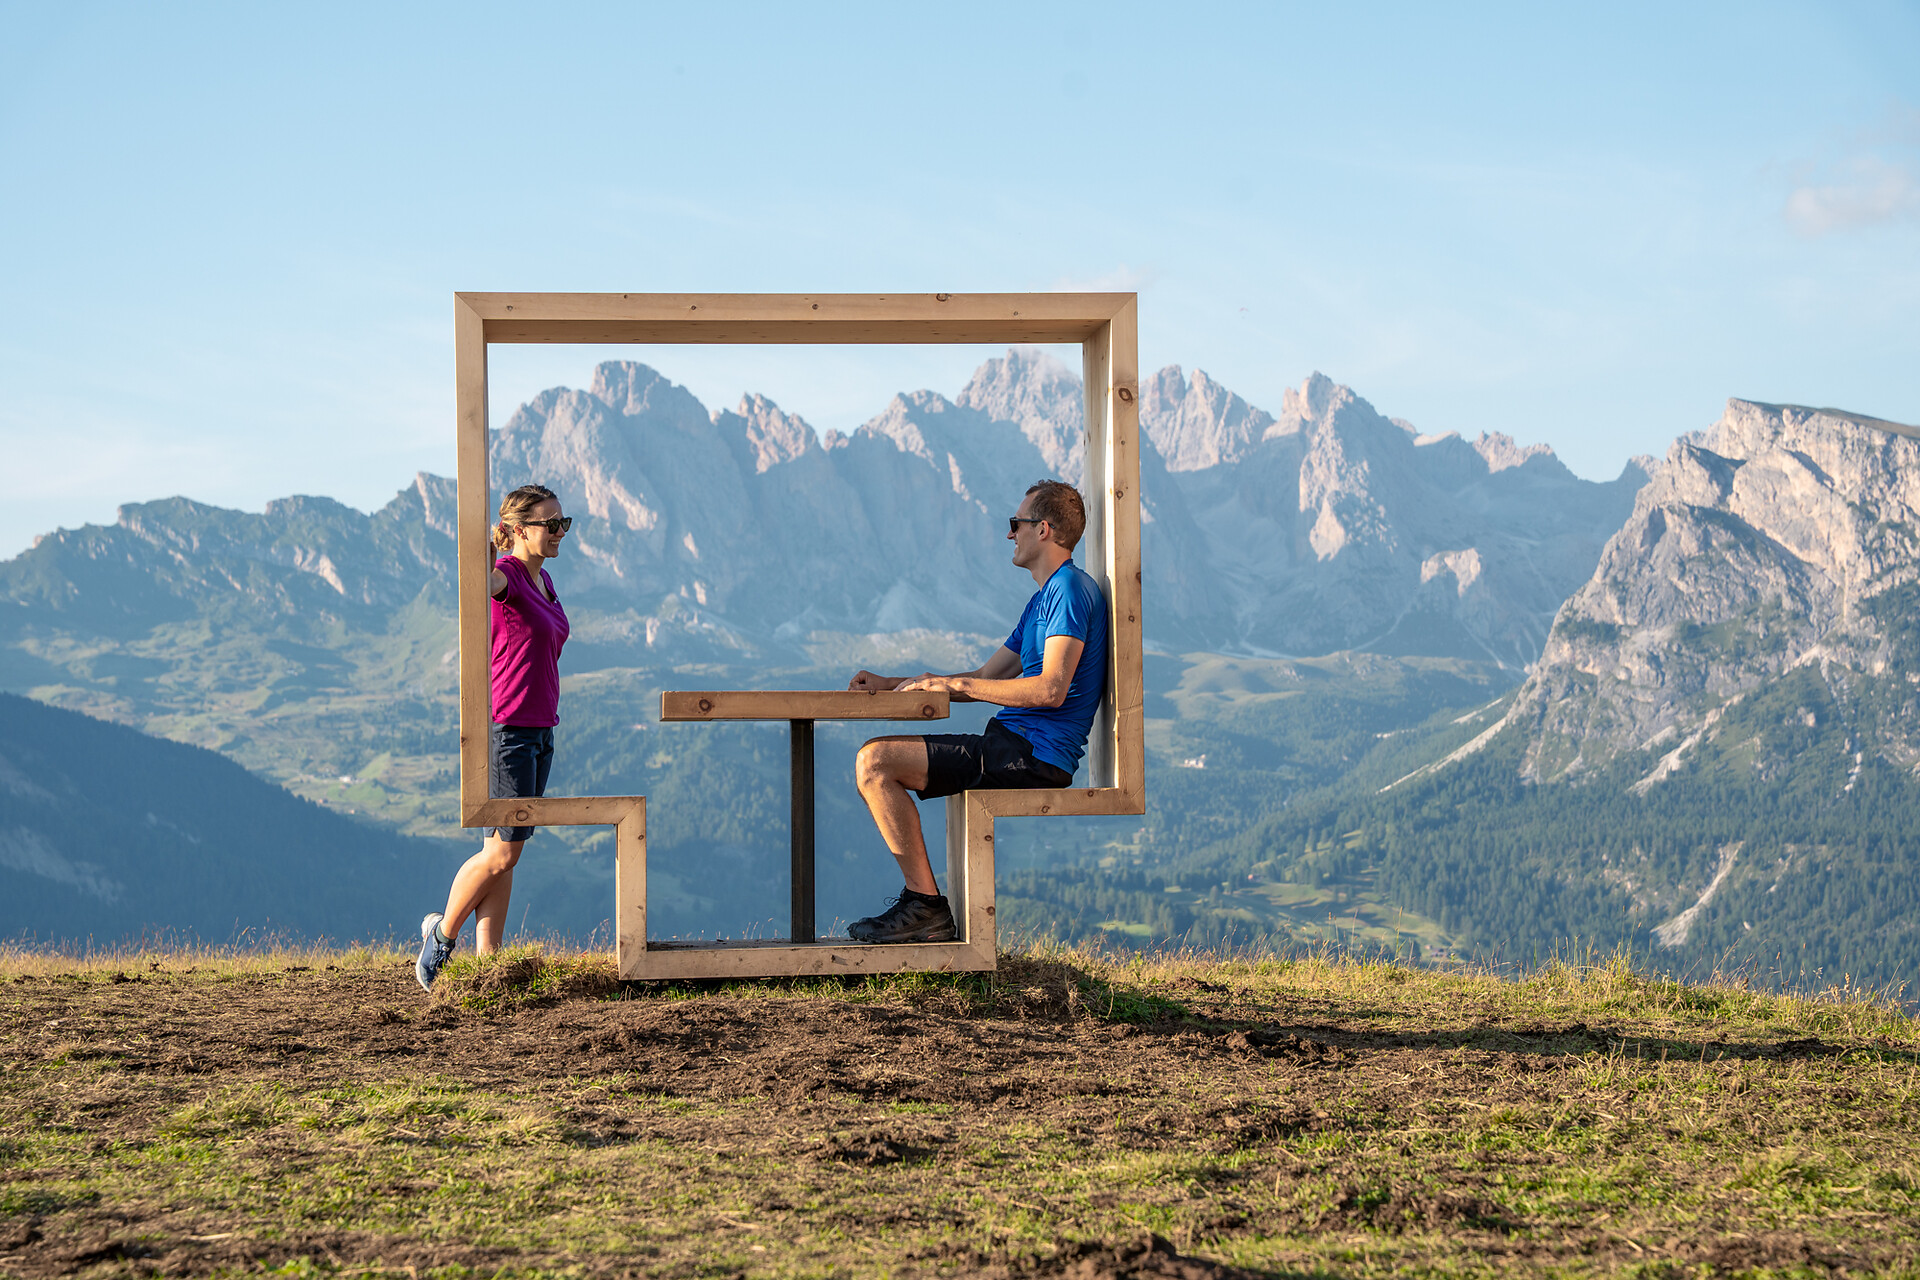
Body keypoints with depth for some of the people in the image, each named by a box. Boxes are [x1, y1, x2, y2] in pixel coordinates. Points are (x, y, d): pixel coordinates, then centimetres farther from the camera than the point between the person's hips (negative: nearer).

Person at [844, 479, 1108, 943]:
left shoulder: (1070, 590, -11)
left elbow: (1050, 689, -23)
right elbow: (987, 677, 26)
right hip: (1014, 745, 11)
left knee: (875, 761, -16)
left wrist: (953, 684, -17)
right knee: (876, 762, 12)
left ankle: (926, 903, -13)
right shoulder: (1044, 599, 23)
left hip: (1032, 754, -11)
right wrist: (892, 685, 18)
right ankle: (927, 916, 5)